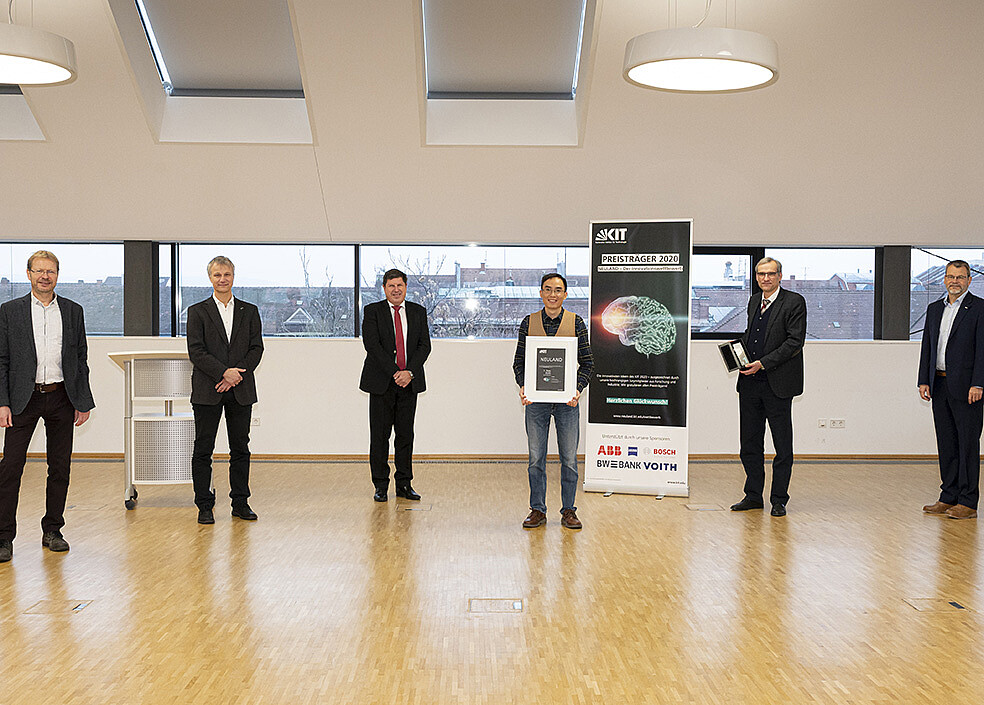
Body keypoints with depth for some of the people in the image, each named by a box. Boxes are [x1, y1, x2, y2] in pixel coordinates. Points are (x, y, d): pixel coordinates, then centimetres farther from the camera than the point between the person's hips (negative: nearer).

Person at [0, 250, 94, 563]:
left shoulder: (73, 311, 8)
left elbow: (80, 359, 10)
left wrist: (83, 402, 5)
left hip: (61, 397, 2)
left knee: (60, 467, 6)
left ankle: (52, 531, 18)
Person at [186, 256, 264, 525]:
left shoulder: (249, 311, 11)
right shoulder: (197, 311, 4)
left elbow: (256, 348, 4)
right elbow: (196, 351, -5)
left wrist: (237, 374, -10)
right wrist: (224, 372, -15)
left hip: (241, 391, 2)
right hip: (207, 391, -2)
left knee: (240, 449, 6)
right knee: (203, 449, 1)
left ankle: (240, 503, 15)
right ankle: (204, 506, 8)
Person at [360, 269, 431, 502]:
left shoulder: (418, 312, 10)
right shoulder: (372, 311, 1)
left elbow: (425, 345, 3)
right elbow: (372, 345, -9)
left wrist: (410, 372, -13)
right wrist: (395, 373, -16)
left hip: (409, 382, 2)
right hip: (382, 383, -2)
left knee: (406, 435, 6)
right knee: (379, 436, 1)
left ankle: (404, 484, 13)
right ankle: (381, 486, 9)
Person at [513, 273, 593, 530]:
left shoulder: (576, 323, 2)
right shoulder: (529, 323, 5)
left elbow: (587, 362, 3)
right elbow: (519, 361, 7)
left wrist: (578, 389, -12)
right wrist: (522, 386, -9)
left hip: (566, 400, -1)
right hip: (536, 399, 1)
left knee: (569, 458, 3)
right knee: (536, 458, 5)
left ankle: (568, 511, 15)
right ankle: (537, 510, 15)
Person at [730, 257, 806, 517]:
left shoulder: (794, 302, -7)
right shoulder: (754, 301, 14)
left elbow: (795, 342, -13)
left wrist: (763, 363, -18)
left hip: (777, 383, -6)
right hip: (750, 382, 6)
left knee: (782, 446, 3)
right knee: (750, 443, 11)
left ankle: (779, 500, 12)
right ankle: (753, 496, 22)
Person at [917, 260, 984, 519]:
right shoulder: (935, 309, 15)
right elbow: (927, 347, 15)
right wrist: (924, 380, 7)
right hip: (940, 385, 6)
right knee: (946, 442, 10)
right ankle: (949, 497, 17)